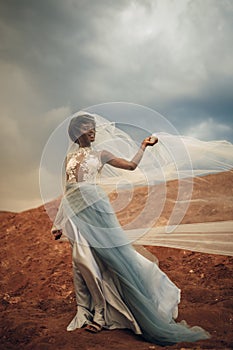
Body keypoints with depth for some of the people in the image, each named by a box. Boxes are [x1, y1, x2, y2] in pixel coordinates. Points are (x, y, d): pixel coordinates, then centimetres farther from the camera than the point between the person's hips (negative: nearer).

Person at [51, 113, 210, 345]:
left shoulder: (100, 154, 15)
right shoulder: (70, 158, 19)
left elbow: (131, 165, 10)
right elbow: (68, 191, 18)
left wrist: (143, 146, 16)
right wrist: (58, 223, 13)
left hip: (95, 206, -1)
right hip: (74, 211, 1)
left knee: (113, 253, -5)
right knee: (84, 260, -2)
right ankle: (90, 313, 9)